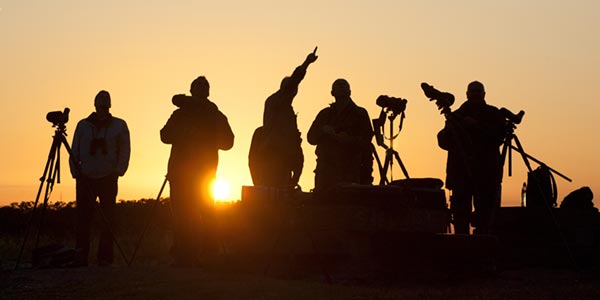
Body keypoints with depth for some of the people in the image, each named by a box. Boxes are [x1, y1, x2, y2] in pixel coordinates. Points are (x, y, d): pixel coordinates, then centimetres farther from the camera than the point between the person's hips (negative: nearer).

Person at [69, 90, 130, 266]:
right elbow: (75, 151, 12)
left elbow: (124, 150, 6)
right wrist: (76, 172, 1)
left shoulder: (119, 126, 8)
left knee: (108, 219, -2)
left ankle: (105, 257, 2)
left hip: (108, 179, 0)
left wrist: (118, 171, -6)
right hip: (85, 178, 1)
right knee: (83, 218, -4)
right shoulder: (83, 125, 10)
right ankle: (81, 257, -1)